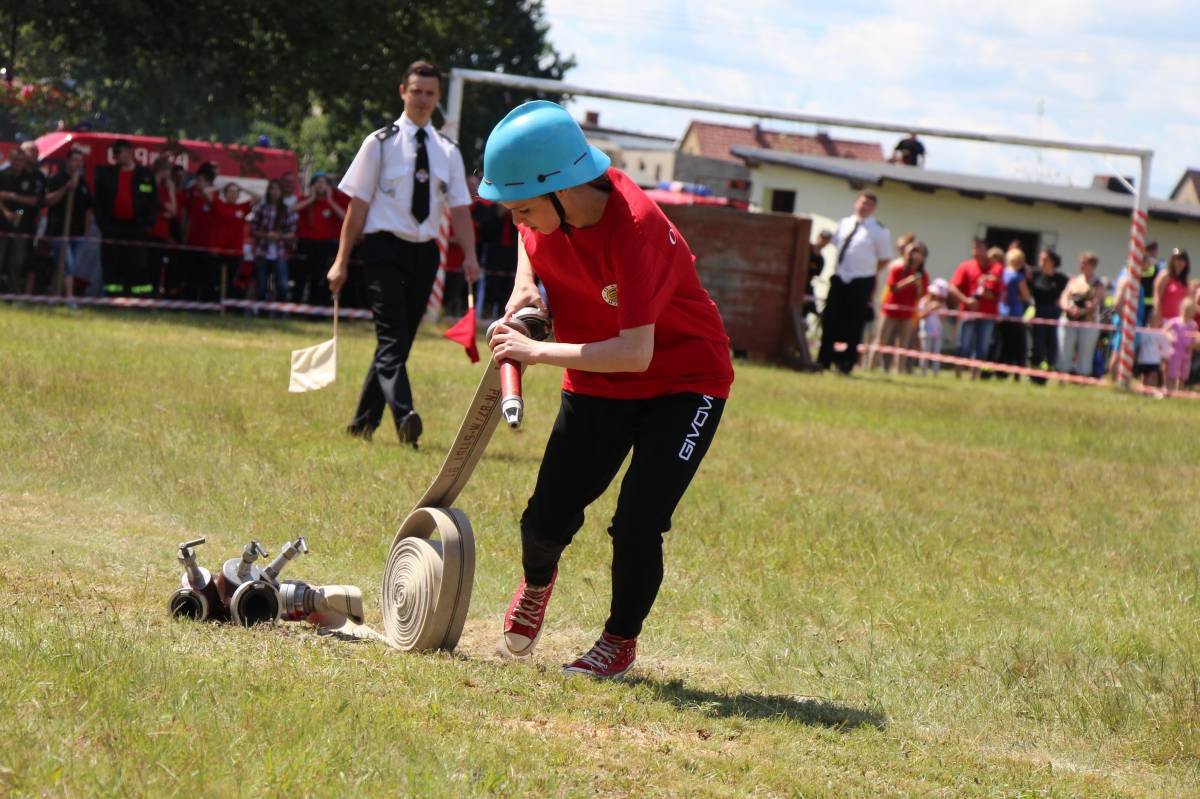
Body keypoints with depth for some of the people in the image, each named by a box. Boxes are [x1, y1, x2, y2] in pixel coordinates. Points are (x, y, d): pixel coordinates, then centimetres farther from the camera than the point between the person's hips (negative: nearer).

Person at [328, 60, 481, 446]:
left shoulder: (448, 152, 12)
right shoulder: (380, 143, 0)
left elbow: (460, 208, 7)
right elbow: (358, 206, -1)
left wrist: (469, 256, -9)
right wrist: (341, 261, -4)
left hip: (424, 252, 5)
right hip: (385, 248, -5)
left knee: (399, 342, 10)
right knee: (392, 339, -17)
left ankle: (364, 422, 20)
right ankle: (404, 418, -32)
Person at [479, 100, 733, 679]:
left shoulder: (633, 229, -35)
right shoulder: (549, 206, -14)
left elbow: (636, 353, -39)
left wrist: (537, 351, -34)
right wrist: (525, 285, -5)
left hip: (685, 381, -6)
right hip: (597, 383, 6)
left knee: (637, 524, -17)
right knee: (546, 523, 0)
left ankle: (621, 639, 10)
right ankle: (537, 583, 36)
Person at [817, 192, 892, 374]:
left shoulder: (878, 231, -5)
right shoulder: (844, 224, 10)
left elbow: (884, 258, -1)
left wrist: (869, 271, 0)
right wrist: (838, 267, 13)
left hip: (861, 282, -5)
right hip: (840, 278, 5)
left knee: (853, 325, 1)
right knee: (830, 320, 4)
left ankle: (846, 363, 9)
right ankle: (824, 361, 12)